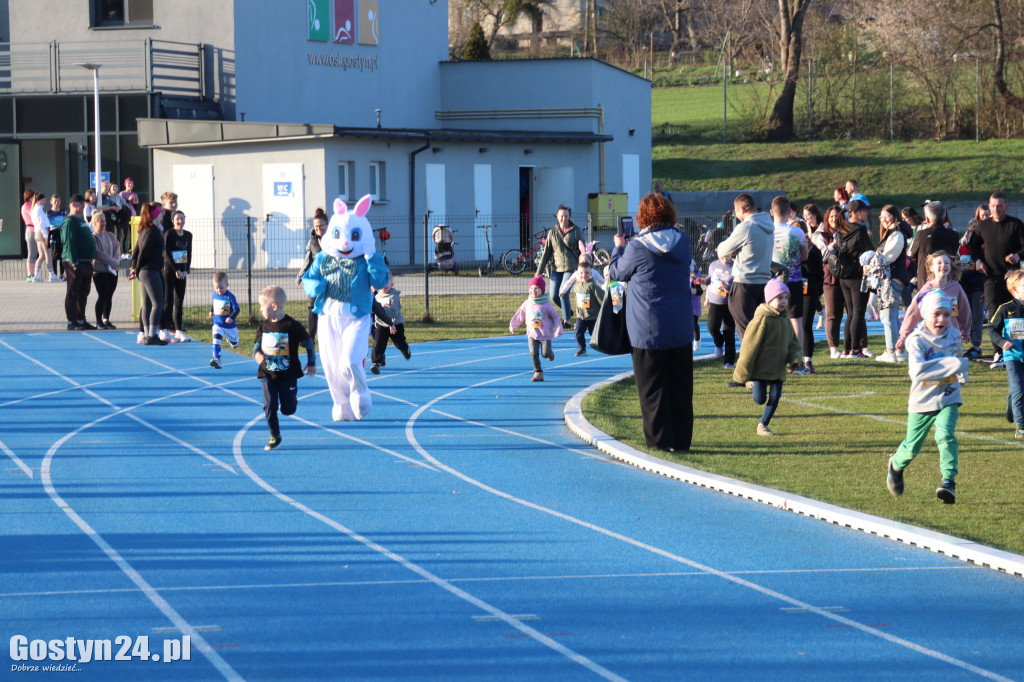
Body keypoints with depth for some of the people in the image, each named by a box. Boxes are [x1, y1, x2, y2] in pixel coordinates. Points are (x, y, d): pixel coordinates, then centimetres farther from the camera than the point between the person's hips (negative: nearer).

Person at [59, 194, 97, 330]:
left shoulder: (81, 221, 20)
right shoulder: (70, 222, -11)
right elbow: (69, 243, -18)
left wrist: (91, 260, 21)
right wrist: (74, 262, -23)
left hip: (86, 262, 9)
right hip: (75, 263, -9)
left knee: (83, 294, 13)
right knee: (73, 293, -5)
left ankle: (81, 320, 19)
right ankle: (71, 321, -2)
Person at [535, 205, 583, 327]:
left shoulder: (576, 231, 1)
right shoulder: (552, 232, 7)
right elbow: (546, 253, 10)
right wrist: (539, 271, 7)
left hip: (571, 268, -3)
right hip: (557, 268, 3)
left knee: (563, 293, -15)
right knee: (554, 295, -1)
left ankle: (566, 320, 2)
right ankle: (568, 310, 29)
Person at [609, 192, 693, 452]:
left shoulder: (637, 247, -13)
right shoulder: (683, 243, 0)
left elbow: (618, 272, 2)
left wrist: (619, 247, 22)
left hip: (648, 330, -4)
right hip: (681, 329, 4)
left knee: (652, 388, 4)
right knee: (680, 386, 10)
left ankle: (660, 440, 4)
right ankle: (681, 439, 14)